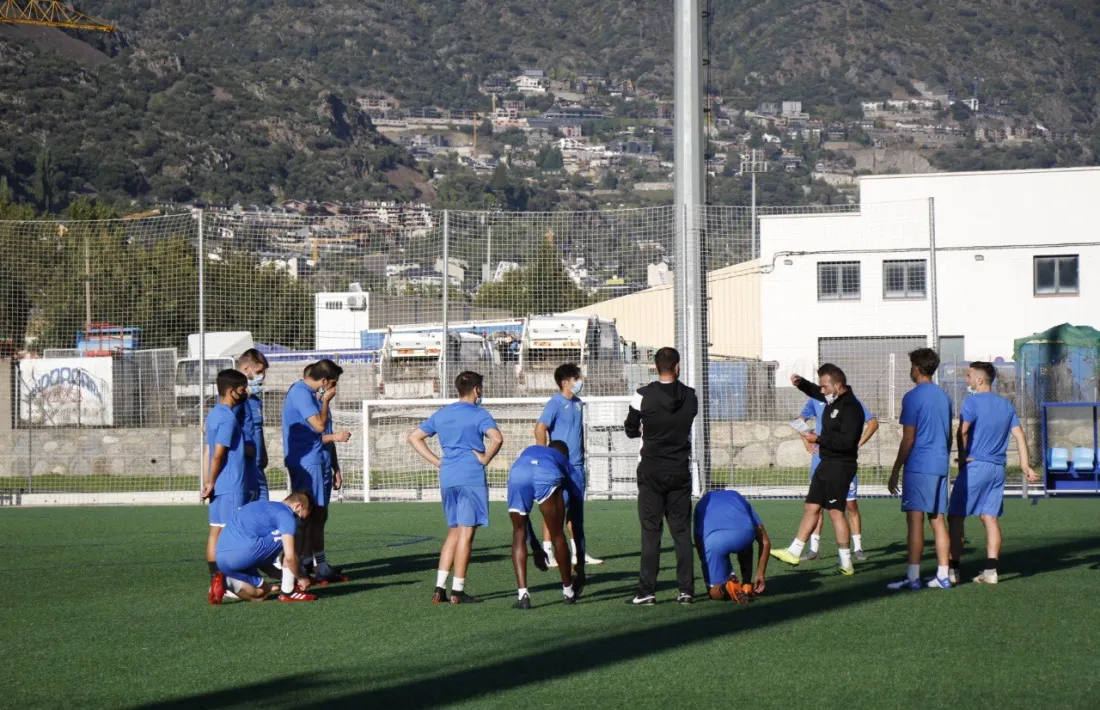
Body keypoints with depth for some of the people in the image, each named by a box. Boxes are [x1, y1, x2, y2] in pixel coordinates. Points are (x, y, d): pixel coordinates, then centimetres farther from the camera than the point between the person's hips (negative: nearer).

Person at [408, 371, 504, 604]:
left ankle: (439, 588, 6)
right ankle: (457, 591, -3)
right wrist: (485, 459, -6)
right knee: (466, 532, -3)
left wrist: (437, 462, 13)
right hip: (472, 478, -6)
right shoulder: (479, 415, -5)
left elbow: (414, 438, 17)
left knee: (454, 532, 15)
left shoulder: (441, 414, 14)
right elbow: (497, 438, -22)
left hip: (447, 479, 6)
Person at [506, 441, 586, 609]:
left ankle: (522, 594, 9)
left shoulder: (528, 452, 48)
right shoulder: (564, 462, 41)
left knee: (519, 533, 19)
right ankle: (568, 591, 31)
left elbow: (522, 512, 49)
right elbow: (577, 521, 42)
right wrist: (580, 564, 47)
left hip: (517, 474, 2)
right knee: (557, 534, 19)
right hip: (548, 476, -2)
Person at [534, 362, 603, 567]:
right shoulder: (555, 404, -12)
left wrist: (581, 453, 17)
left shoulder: (577, 404, 13)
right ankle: (547, 552, -1)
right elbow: (540, 429, -19)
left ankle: (577, 552, 19)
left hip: (577, 465, 8)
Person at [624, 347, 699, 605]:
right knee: (682, 531, 7)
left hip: (651, 472, -2)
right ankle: (686, 590, 4)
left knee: (650, 531, -1)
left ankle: (646, 591, -4)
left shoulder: (643, 396, -10)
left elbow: (631, 430, 0)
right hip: (680, 472, 2)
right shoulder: (690, 397, -1)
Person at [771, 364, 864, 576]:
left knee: (835, 510, -9)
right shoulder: (833, 400, 11)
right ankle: (794, 551, 20)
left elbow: (846, 441, -27)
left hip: (841, 465, -10)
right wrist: (800, 383, 14)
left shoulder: (850, 407, -18)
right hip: (827, 463, 10)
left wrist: (818, 439, -21)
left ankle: (846, 564, -6)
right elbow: (815, 392, 33)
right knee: (811, 507, 13)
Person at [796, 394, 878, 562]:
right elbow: (800, 420, 23)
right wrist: (807, 444, 10)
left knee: (851, 504, -2)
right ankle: (814, 549, 7)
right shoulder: (816, 400, 7)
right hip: (820, 461, 3)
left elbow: (873, 423, 0)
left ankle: (857, 548, 5)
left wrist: (857, 444, -8)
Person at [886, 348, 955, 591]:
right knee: (937, 519, 9)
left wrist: (895, 472, -7)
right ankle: (942, 575, 7)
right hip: (940, 466, 7)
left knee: (915, 519, -9)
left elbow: (908, 439, -11)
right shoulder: (944, 397, 14)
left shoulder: (913, 397, -8)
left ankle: (913, 577, -13)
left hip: (918, 467, -7)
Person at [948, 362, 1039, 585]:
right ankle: (990, 571, 1)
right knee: (991, 518, 7)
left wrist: (962, 457, -7)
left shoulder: (972, 402, -8)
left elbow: (963, 431, -19)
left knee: (955, 517, 0)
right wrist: (1025, 466, 8)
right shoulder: (1007, 405, 13)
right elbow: (1019, 435, 9)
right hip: (998, 469, 6)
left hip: (974, 466, -6)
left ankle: (952, 570, -4)